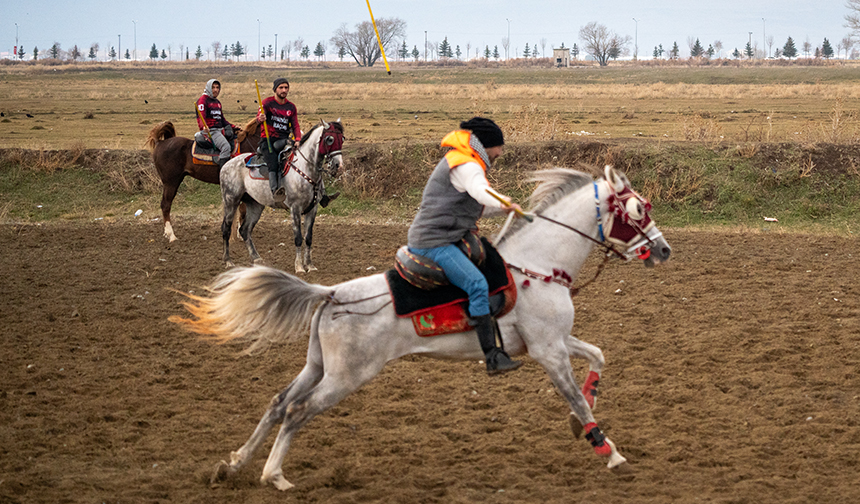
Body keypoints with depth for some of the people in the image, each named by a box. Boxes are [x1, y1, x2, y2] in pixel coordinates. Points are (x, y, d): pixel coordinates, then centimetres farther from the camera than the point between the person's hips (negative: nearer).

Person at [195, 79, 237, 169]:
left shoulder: (217, 102, 24)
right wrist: (204, 127, -38)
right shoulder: (203, 100, -3)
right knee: (226, 146, -29)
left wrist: (233, 127, 18)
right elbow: (201, 117, -18)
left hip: (220, 130, 9)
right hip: (209, 130, -9)